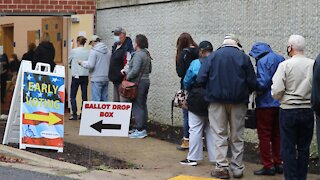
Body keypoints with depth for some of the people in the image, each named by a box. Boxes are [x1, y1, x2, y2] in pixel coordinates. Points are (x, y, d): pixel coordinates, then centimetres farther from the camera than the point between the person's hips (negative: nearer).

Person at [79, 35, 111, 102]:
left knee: (96, 100, -5)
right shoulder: (107, 51, 10)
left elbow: (90, 65, -14)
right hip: (106, 79, 7)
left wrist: (82, 62, 2)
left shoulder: (93, 51, -10)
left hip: (96, 79, -7)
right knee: (104, 99, 10)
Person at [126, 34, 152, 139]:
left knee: (137, 106, -6)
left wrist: (127, 77, -9)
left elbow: (135, 70, -22)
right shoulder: (147, 54, 14)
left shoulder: (138, 54, -16)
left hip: (138, 82, -10)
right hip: (146, 81, 10)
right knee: (143, 106, 14)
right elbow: (149, 70, 19)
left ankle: (140, 130, -6)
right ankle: (143, 129, 19)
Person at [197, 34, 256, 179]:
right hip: (238, 101, 1)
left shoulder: (212, 56, 1)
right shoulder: (244, 57, 1)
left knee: (220, 135, 6)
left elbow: (201, 79, -6)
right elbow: (252, 82, -2)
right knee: (237, 136, 10)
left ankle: (221, 167, 0)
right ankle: (237, 168, 12)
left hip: (217, 100, 0)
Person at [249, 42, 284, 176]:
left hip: (266, 103, -7)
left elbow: (262, 83, -22)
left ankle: (268, 166, 3)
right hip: (280, 103, 7)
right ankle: (278, 164, 19)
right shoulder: (281, 59, 8)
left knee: (264, 135, 2)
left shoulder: (262, 61, -14)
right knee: (277, 135, 15)